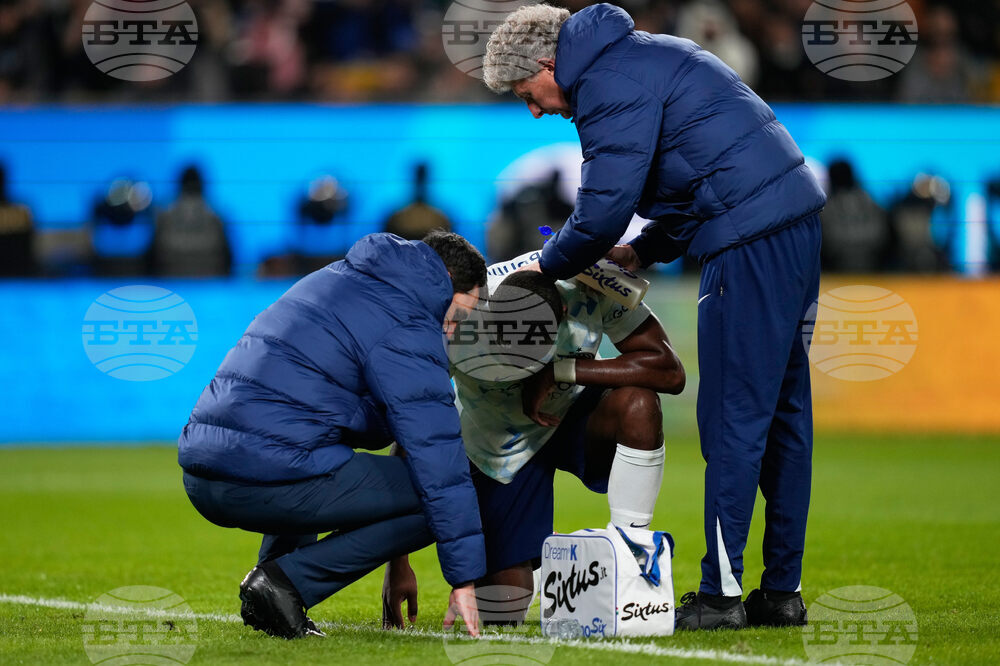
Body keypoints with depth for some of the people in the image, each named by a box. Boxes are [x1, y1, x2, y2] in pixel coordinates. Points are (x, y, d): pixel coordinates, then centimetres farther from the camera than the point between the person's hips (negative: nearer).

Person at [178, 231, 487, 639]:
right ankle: (288, 580, -9)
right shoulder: (407, 330, -3)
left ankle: (275, 565, 16)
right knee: (437, 497, -2)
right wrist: (464, 578, -6)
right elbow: (437, 453, -7)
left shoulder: (330, 280, 24)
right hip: (272, 480, -9)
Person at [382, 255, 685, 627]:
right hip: (498, 446, -1)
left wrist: (558, 371, -39)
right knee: (500, 611, -6)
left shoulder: (591, 288, -31)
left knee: (638, 404, -35)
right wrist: (397, 565, -28)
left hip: (576, 415, 1)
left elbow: (670, 372, -33)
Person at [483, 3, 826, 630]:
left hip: (751, 238, -10)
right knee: (782, 411, 11)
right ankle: (782, 591, 15)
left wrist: (546, 269, 3)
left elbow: (605, 206, -14)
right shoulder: (641, 56, 23)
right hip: (793, 221, 10)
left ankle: (722, 594, -6)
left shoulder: (609, 80, -9)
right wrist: (645, 250, 17)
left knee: (733, 417, -7)